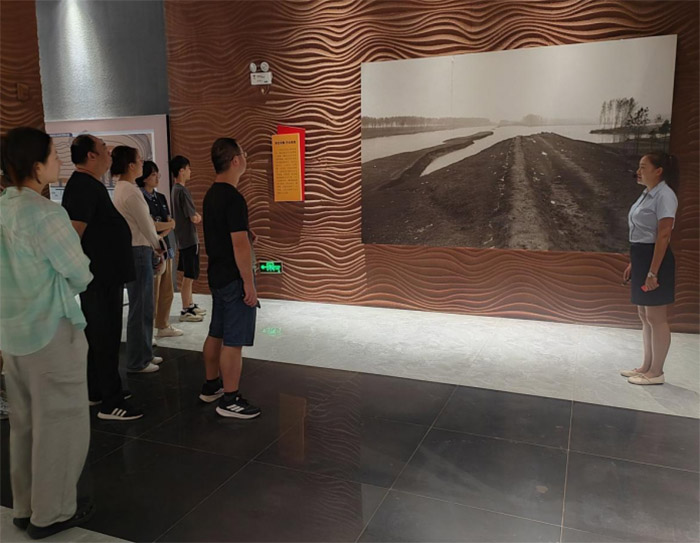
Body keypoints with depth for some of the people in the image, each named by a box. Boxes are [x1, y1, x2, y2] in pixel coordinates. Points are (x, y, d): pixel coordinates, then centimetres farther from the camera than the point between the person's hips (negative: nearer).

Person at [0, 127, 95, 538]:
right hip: (52, 331, -8)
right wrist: (64, 287, 7)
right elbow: (81, 276, -12)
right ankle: (51, 513, 17)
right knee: (60, 422, 5)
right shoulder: (45, 214, -19)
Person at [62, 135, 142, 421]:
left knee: (99, 335, 17)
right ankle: (110, 403, 4)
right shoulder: (82, 187, -17)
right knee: (106, 338, -4)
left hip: (105, 274, 10)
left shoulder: (91, 185, 15)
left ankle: (97, 391, 30)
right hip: (100, 277, -10)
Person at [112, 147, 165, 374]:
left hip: (135, 249, 10)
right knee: (140, 307, -1)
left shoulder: (122, 188, 13)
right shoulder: (130, 191, -18)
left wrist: (153, 244, 8)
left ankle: (144, 354, 28)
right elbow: (146, 224, -13)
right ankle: (137, 362, 9)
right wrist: (157, 245, 4)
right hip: (137, 252, -10)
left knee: (143, 306, 17)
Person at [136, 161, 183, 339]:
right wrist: (167, 224, -1)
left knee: (167, 292, 10)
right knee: (152, 293, -7)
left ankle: (163, 326, 21)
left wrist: (161, 232, -9)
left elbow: (171, 224, 8)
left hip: (165, 247, 7)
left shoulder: (161, 198, 15)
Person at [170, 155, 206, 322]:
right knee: (188, 277, -3)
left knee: (187, 275, 17)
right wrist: (198, 216, 3)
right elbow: (195, 218, -17)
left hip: (183, 238, 10)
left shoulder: (175, 190, 12)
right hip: (189, 239, -10)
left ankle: (190, 305, 28)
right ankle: (185, 311, 3)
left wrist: (194, 215, -1)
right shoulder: (183, 191, -18)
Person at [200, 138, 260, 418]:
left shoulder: (211, 194, 11)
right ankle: (229, 400, 5)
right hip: (234, 278, -10)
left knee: (216, 333, 19)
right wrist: (249, 283, -20)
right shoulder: (234, 198, -20)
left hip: (217, 275, 10)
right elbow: (240, 245, -22)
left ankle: (211, 386, 32)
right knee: (233, 340, -3)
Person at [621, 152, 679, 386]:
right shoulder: (647, 194, 14)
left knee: (656, 318, -1)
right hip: (641, 258, 10)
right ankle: (646, 366, 26)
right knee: (644, 316, 15)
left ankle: (656, 373, 10)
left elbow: (663, 236, -19)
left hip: (655, 258, -10)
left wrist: (653, 272, -22)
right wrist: (632, 263, 20)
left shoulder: (664, 195, -14)